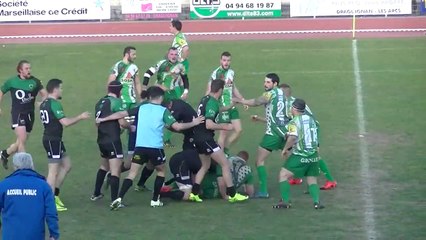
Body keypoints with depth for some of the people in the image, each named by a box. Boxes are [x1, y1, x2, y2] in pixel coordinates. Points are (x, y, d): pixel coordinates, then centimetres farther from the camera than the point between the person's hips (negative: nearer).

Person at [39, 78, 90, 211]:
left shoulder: (44, 103, 12)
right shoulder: (54, 104, -18)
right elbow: (65, 122, -22)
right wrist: (80, 117, -9)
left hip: (50, 139, 10)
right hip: (53, 140, -10)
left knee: (66, 165, 17)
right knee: (53, 171, -5)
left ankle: (54, 195, 17)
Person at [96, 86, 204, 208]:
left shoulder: (141, 108, 8)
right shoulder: (163, 111, 0)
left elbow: (122, 114, 8)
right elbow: (177, 126, -7)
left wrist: (103, 119, 17)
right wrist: (193, 123, 7)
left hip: (140, 147, 2)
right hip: (155, 148, -2)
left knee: (132, 173, 4)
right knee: (161, 171, 21)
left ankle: (119, 198, -13)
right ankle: (155, 200, 18)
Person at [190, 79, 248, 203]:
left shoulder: (205, 99, 9)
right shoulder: (212, 103, -18)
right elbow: (209, 125, -25)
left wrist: (228, 107, 40)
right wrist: (225, 127, -13)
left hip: (198, 138, 9)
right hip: (205, 139, -9)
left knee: (205, 166, 21)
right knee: (225, 164, -2)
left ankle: (194, 193, 16)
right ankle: (232, 194, 0)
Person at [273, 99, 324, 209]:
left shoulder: (294, 122, -10)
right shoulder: (311, 119, 10)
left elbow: (292, 138, -25)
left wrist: (285, 149, -9)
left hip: (300, 156, -6)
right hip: (313, 155, 6)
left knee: (283, 175, 5)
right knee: (312, 179, 15)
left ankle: (285, 201, 2)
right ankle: (316, 201, -3)